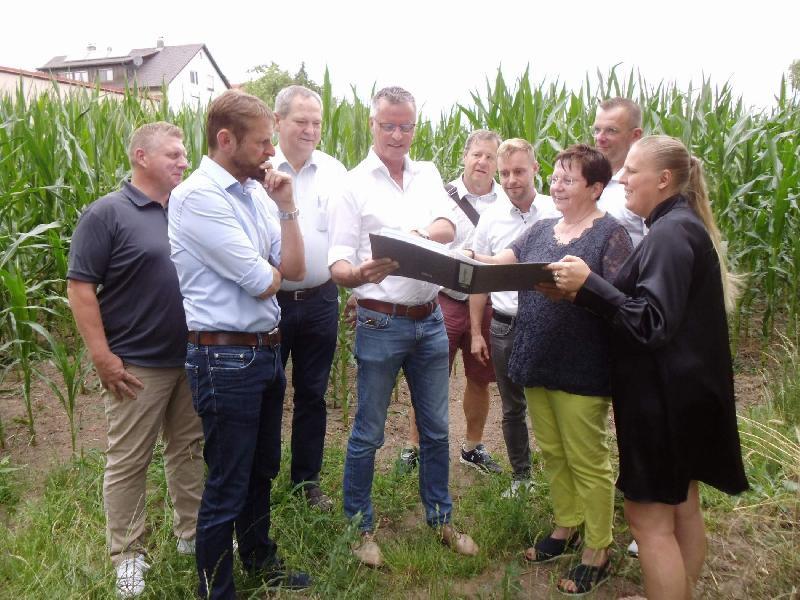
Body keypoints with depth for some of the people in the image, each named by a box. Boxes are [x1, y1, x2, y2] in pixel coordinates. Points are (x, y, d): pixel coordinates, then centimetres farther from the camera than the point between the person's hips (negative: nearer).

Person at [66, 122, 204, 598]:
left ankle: (193, 535, 33)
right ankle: (128, 555, 21)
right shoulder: (107, 213, -9)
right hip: (138, 364, -6)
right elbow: (80, 287, -12)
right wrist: (103, 356, -16)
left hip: (193, 359, 6)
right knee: (128, 462, 6)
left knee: (189, 450, 16)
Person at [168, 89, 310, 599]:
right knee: (227, 487, 6)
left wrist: (287, 206, -5)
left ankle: (260, 559, 46)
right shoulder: (198, 196, -17)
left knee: (262, 471, 24)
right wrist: (273, 269, 2)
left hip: (267, 350, 8)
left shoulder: (255, 191, 7)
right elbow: (261, 282, -20)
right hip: (226, 358, -8)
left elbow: (294, 270, 3)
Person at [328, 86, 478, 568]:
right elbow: (338, 265, -10)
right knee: (368, 433, 7)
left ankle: (441, 518, 33)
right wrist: (359, 274, -33)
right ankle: (361, 526, 25)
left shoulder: (428, 174, 7)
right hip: (381, 323, -4)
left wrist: (418, 234, -32)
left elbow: (448, 228, -10)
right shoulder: (355, 184, -5)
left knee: (436, 429, 16)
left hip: (430, 319, 5)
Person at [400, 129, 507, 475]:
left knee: (480, 380, 15)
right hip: (443, 300, -2)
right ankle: (413, 446, 24)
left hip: (487, 303, 2)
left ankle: (473, 447, 35)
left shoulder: (506, 203, 0)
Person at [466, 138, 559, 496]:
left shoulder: (555, 214, -7)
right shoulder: (491, 216, 2)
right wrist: (476, 332, 6)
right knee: (512, 408, 15)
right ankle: (520, 474, 32)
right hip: (504, 325, 3)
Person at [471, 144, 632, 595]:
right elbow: (498, 264, 5)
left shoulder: (611, 233, -9)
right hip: (537, 361, 7)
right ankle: (566, 527, 37)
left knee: (587, 461, 5)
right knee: (552, 453, 18)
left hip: (582, 369, -6)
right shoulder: (541, 229, 12)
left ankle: (598, 553, 22)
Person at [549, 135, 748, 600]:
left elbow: (652, 322, -24)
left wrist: (587, 284, -25)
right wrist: (585, 290, 1)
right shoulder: (682, 225, 14)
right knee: (682, 506, 20)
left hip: (665, 396, -10)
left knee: (649, 518, -2)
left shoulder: (671, 232, -18)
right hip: (685, 390, 10)